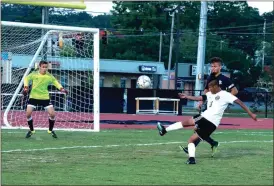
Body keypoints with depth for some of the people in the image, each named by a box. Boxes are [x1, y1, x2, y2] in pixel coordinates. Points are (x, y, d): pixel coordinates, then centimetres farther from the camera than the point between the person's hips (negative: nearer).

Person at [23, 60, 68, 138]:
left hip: (45, 97, 1)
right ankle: (31, 130, 11)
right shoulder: (34, 74, -11)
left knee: (52, 114, -7)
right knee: (28, 113, -12)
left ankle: (50, 130, 18)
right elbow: (27, 78, 7)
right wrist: (26, 86, -7)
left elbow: (55, 81, 11)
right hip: (34, 97, -1)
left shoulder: (49, 76, -9)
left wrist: (61, 88, -3)